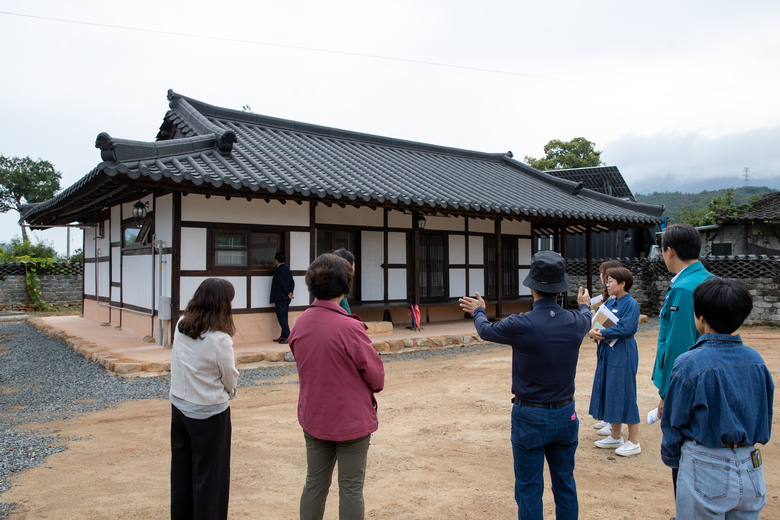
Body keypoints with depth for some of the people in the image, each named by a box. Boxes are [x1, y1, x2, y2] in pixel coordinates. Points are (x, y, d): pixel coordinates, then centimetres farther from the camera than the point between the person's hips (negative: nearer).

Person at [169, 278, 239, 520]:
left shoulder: (180, 326, -5)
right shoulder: (220, 339, -23)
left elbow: (180, 367, 4)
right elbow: (230, 380, -12)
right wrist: (229, 391, 9)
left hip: (179, 406, 7)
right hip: (209, 412, -7)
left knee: (182, 468, 21)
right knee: (209, 473, 9)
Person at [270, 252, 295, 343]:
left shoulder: (278, 270, -12)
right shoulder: (287, 269, 15)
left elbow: (281, 283, -18)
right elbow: (292, 282, 14)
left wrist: (288, 293, -10)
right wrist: (290, 293, 9)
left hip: (280, 298, -9)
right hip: (286, 298, 9)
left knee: (281, 317, -8)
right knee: (283, 316, 13)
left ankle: (287, 336, -12)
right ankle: (283, 336, 17)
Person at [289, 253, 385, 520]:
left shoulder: (300, 323, -6)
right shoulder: (350, 328, -25)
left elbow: (304, 364, 5)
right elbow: (376, 374, -15)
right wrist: (374, 388, 6)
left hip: (313, 418, 6)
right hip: (352, 419, -5)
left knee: (315, 482, 20)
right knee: (351, 488, 10)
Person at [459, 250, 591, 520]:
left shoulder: (519, 325, -21)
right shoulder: (575, 322, -8)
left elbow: (486, 331, 1)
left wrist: (478, 312, 24)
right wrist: (584, 306, 44)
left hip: (530, 417, -4)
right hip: (565, 415, 5)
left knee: (529, 488, 8)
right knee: (565, 483, 18)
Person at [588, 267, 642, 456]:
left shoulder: (631, 304, -12)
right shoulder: (610, 302, 11)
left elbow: (624, 328, -21)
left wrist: (601, 333, -14)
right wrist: (594, 331, -9)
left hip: (623, 354, -8)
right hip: (607, 352, 8)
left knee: (624, 394, -3)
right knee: (609, 393, 13)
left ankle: (634, 443, 9)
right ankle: (615, 437, 26)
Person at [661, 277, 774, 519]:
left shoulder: (689, 364, -18)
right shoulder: (755, 360, -2)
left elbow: (673, 423, -9)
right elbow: (766, 417, 10)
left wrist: (671, 458, 8)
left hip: (707, 473, -5)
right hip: (751, 471, 5)